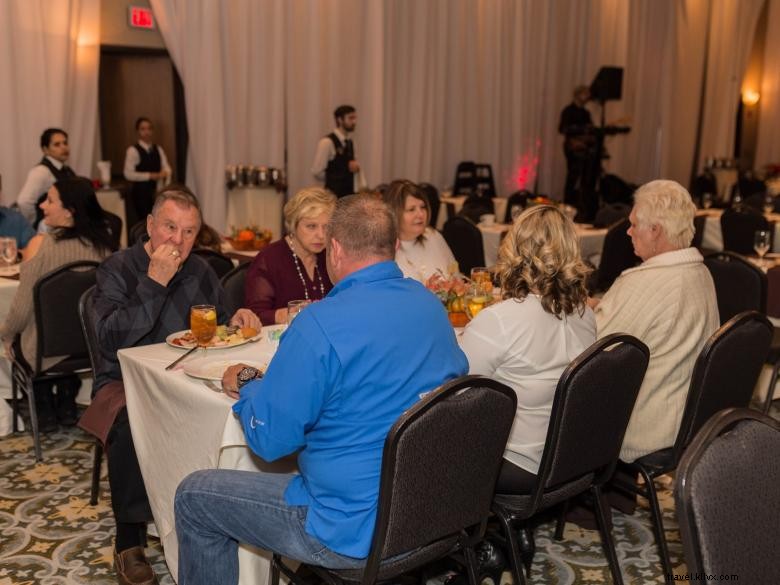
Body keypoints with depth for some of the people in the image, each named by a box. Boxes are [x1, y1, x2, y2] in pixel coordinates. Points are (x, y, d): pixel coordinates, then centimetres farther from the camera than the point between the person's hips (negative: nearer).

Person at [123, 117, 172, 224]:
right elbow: (128, 174, -14)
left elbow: (166, 168, 7)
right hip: (141, 191, -5)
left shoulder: (158, 149, 11)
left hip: (157, 190, 6)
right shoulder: (133, 150, -7)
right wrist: (150, 176, -18)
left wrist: (164, 174, -17)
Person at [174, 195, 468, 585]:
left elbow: (268, 439, -16)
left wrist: (244, 387, 4)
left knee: (193, 496, 10)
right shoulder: (432, 304, 1)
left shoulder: (321, 324, -23)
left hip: (359, 530, -8)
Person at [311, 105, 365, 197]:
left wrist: (362, 189, -1)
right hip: (334, 196, -8)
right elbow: (317, 172, -14)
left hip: (351, 194, 8)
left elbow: (356, 168, 14)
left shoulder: (350, 143, 13)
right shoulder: (327, 142, -12)